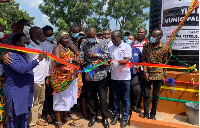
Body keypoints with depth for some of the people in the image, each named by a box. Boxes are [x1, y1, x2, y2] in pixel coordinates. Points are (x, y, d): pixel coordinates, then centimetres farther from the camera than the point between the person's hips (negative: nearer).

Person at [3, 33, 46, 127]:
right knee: (14, 118, 4)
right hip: (15, 93, -9)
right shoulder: (11, 56, -17)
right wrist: (38, 60, -30)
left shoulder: (23, 55, 12)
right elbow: (22, 69, -30)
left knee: (24, 116, 18)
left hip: (26, 91, 9)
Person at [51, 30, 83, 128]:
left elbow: (74, 59, 21)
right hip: (60, 78, -7)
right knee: (60, 99, 1)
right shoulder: (57, 48, -9)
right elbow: (57, 63, -23)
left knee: (68, 98, 15)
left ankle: (66, 117, 32)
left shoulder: (68, 49, 15)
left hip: (71, 78, 8)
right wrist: (71, 60, -28)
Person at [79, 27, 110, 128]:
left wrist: (96, 54, -16)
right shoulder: (83, 45, 8)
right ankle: (93, 116, 30)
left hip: (101, 75, -2)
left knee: (103, 97, 4)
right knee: (91, 97, 12)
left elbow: (107, 56, -7)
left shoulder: (102, 44, 2)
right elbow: (81, 58, 0)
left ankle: (104, 117, 20)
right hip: (89, 76, 2)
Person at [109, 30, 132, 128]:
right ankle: (116, 115, 28)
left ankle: (124, 118, 19)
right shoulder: (111, 48, 6)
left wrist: (116, 62, -28)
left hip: (125, 77, -3)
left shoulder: (126, 47, -6)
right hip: (114, 76, 4)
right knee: (115, 98, 13)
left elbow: (127, 60, -14)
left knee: (125, 99, 6)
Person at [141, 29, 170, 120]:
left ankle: (153, 114, 25)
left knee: (156, 96, 10)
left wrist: (164, 76, 3)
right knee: (146, 95, 4)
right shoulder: (146, 45, -1)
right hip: (147, 74, 1)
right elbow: (143, 59, 0)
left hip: (158, 75, 0)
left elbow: (164, 63, 3)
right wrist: (145, 72, -8)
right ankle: (146, 114, 20)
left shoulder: (164, 48, -4)